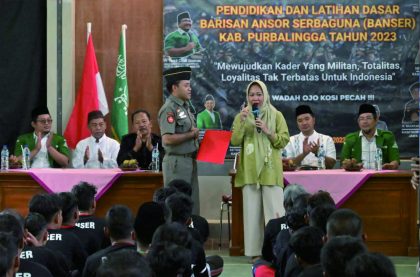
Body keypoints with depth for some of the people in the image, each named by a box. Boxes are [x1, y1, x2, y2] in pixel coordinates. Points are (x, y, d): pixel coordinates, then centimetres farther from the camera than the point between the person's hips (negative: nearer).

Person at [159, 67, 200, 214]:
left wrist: (195, 135, 3)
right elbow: (167, 139, -22)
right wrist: (191, 134, -12)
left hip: (190, 160, 9)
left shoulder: (185, 107, 14)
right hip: (177, 161, -9)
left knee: (192, 205, 12)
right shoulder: (169, 109, -14)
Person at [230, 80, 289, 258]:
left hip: (270, 170, -1)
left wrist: (268, 132, -13)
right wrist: (242, 122, -12)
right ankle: (255, 251, 3)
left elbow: (284, 141, 1)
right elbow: (234, 142, 0)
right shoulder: (241, 116, 11)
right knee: (252, 211, -1)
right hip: (249, 170, 1)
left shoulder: (276, 115, 7)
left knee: (274, 210, -8)